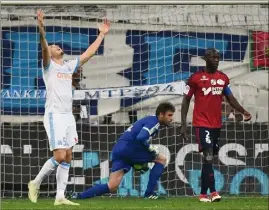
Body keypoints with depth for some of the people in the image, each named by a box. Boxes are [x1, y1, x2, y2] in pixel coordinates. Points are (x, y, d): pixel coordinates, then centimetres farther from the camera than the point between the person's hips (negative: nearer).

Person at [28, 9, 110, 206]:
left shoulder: (70, 65, 16)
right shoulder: (48, 65, -2)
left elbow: (88, 53, 22)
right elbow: (44, 49, -21)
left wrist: (102, 34, 21)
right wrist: (42, 31, -39)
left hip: (69, 116, 7)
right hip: (55, 115, -7)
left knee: (68, 158, 4)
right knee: (59, 156, -14)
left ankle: (60, 197, 6)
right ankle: (36, 183, 5)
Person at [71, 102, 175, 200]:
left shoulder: (150, 120, 24)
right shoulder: (153, 122, -7)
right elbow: (141, 138, -23)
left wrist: (142, 162, 25)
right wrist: (152, 149, -9)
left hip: (119, 150, 9)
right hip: (128, 148, -9)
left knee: (112, 186, 0)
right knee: (161, 159, 0)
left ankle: (80, 196, -7)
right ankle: (149, 193, -3)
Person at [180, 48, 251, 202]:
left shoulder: (223, 78, 8)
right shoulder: (196, 78, -6)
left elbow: (230, 98, 15)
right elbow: (186, 100, -1)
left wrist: (243, 111, -2)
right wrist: (183, 124, -6)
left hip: (217, 124, 6)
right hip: (202, 123, -6)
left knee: (209, 158, 9)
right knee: (208, 156, -18)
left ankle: (203, 193, 15)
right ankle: (213, 191, -22)